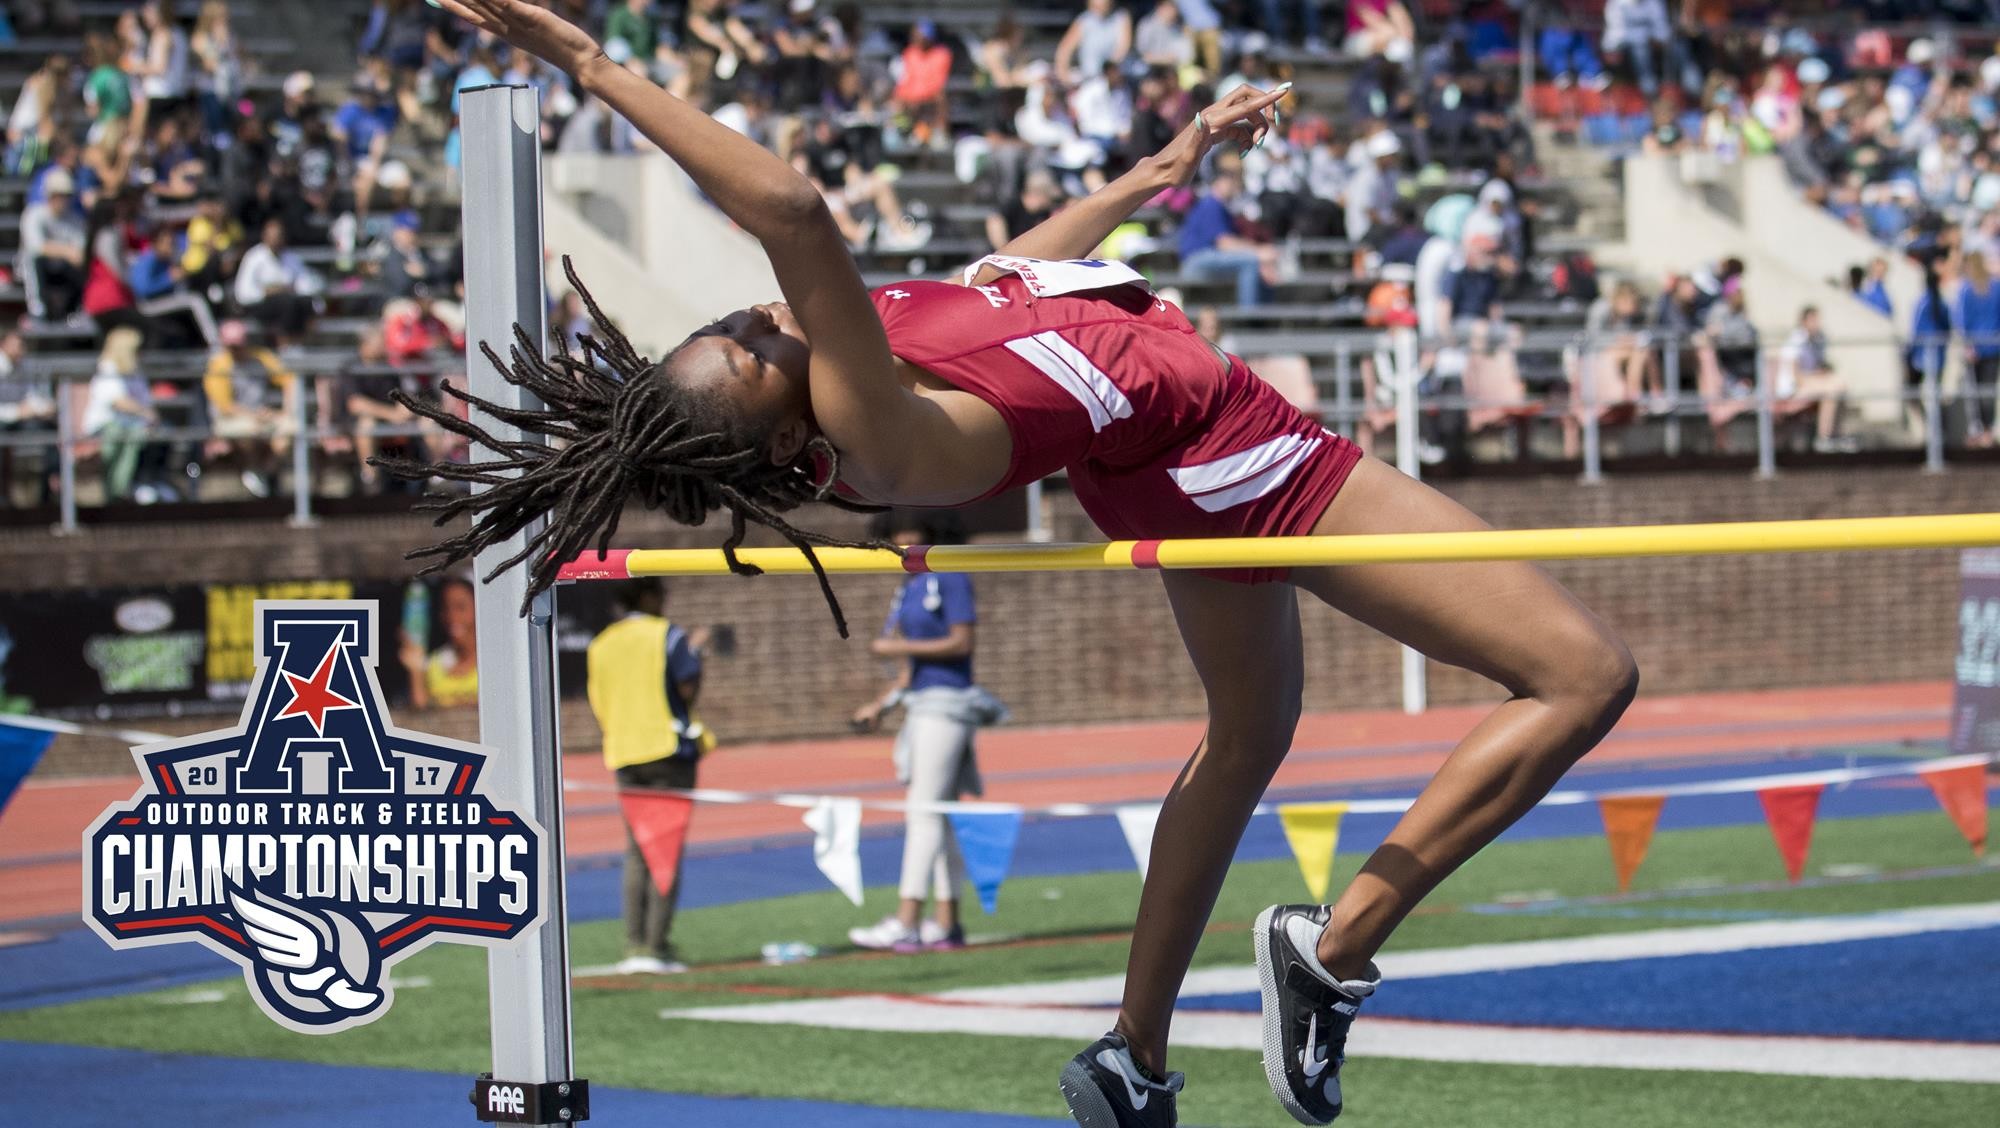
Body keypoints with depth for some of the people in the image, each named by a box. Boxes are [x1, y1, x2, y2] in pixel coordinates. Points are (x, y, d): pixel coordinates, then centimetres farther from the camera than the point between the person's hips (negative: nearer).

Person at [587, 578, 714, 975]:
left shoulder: (599, 645, 12)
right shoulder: (669, 635, -3)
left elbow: (597, 706, 12)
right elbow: (689, 689, -11)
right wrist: (694, 654, 6)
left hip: (623, 756, 5)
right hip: (669, 749, -5)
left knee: (636, 853, 11)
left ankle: (634, 944, 4)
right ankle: (656, 946, -9)